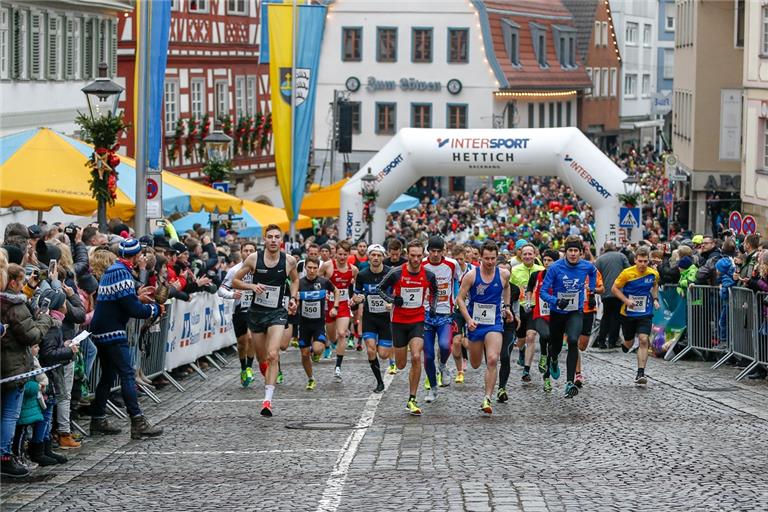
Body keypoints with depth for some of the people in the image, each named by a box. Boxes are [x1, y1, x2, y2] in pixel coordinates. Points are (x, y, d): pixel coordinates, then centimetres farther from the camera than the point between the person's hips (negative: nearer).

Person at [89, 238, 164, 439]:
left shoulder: (111, 271, 15)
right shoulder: (122, 274, -16)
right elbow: (132, 309, -18)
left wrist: (137, 296, 19)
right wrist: (155, 309, -4)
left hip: (101, 332, 10)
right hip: (113, 332, -10)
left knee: (108, 375, 15)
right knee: (127, 375, -10)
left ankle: (98, 420, 18)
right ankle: (138, 423, -14)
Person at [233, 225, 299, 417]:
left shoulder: (289, 260, -3)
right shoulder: (254, 258, -6)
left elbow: (295, 280, 19)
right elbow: (235, 281, 1)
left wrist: (293, 298, 4)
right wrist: (251, 286, -16)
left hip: (277, 312, -1)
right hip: (256, 312, 2)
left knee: (272, 355, -18)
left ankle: (267, 400, -22)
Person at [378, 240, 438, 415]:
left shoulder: (428, 275, -5)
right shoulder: (396, 273, -12)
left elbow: (434, 292, 16)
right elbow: (381, 288, 3)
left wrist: (432, 306, 2)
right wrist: (392, 299, -14)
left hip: (418, 321, 0)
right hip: (399, 321, 0)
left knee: (416, 357, -20)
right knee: (401, 365, 8)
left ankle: (412, 401, -11)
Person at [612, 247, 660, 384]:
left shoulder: (653, 273, -3)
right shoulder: (627, 273, -13)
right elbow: (615, 288, -7)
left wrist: (655, 299, 4)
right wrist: (626, 300, -20)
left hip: (645, 313, 1)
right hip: (628, 314, -1)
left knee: (643, 340, -16)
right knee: (629, 343, 11)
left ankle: (640, 373, -13)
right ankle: (624, 346, 51)